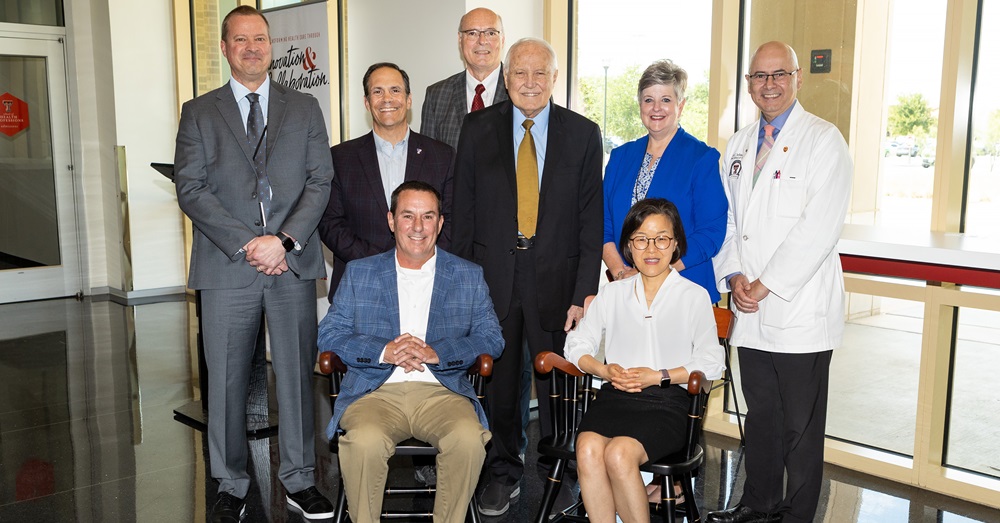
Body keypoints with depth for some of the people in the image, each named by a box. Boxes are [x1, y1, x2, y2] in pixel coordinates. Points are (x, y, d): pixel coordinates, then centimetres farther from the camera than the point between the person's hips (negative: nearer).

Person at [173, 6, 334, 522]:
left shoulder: (304, 108, 12)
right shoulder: (199, 112, 9)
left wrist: (284, 240, -11)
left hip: (293, 265, 1)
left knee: (296, 373, 6)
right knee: (227, 380, 6)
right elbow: (190, 188, -1)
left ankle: (298, 478, 20)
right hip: (226, 267, 0)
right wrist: (246, 244, -12)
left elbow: (320, 181, 3)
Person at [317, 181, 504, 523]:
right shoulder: (359, 273, 14)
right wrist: (384, 351, -11)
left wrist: (436, 352, -11)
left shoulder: (469, 277, 14)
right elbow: (329, 334, 7)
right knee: (365, 441, -32)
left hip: (442, 392, 0)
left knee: (469, 438, -31)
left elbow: (491, 339, 6)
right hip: (376, 392, 0)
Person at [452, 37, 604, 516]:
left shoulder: (583, 134, 1)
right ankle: (502, 472, 30)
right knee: (497, 379, 11)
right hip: (492, 275, 1)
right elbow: (463, 211, 4)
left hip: (556, 278, -1)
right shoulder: (478, 129, 4)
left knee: (558, 383, 7)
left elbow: (591, 219, -1)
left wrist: (584, 293, -6)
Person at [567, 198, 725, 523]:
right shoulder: (612, 293, 17)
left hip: (667, 401, -3)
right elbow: (577, 345, 15)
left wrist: (659, 376, -9)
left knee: (619, 454, -31)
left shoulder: (694, 296, 8)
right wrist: (604, 370, -6)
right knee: (588, 449, -29)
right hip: (614, 396, 3)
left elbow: (712, 363, 3)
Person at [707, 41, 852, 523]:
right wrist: (734, 276, -3)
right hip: (751, 313, 6)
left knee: (801, 425, 4)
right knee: (760, 415, 17)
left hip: (800, 311, -6)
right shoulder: (738, 145, 14)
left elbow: (819, 229, -15)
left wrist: (765, 285, -15)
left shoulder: (823, 140, -6)